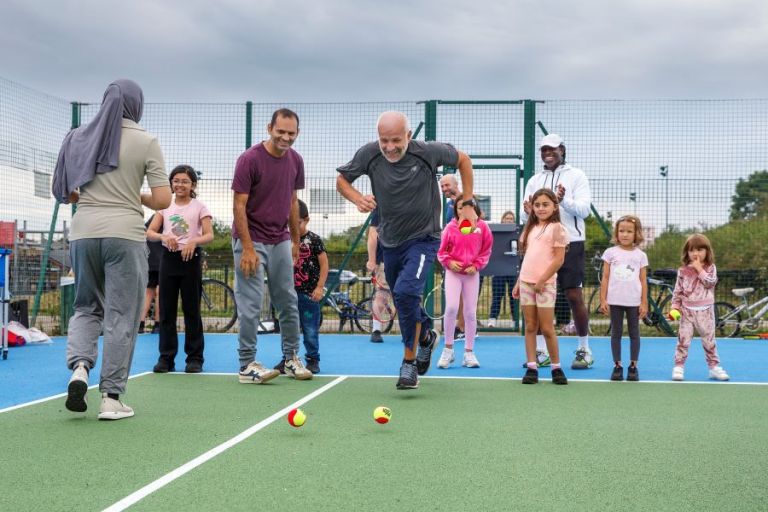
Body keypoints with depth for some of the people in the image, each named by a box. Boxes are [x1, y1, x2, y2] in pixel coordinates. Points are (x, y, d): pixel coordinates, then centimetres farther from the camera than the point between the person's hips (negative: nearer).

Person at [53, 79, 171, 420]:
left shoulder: (79, 137, 7)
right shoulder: (146, 142, -2)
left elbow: (67, 194, 10)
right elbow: (162, 200, -6)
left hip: (83, 231, 3)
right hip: (125, 234, -3)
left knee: (87, 307, 20)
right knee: (121, 317, 5)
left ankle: (79, 367, -4)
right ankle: (110, 398, 6)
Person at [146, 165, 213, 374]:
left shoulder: (199, 207, 1)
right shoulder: (165, 206, 9)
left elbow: (209, 235, -7)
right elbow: (150, 232, 3)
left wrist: (194, 241, -26)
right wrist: (163, 237, -17)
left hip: (191, 258, -3)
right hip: (169, 258, 3)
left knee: (192, 310, 1)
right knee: (166, 310, 3)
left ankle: (194, 358, 9)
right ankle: (166, 358, 10)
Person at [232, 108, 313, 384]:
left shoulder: (295, 160, 4)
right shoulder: (250, 159, -14)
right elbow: (239, 205, -15)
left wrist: (295, 240, 13)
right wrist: (247, 247, -19)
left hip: (280, 241, 6)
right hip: (252, 240, -6)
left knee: (288, 302, 10)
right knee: (251, 305, -5)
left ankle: (291, 358, 22)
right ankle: (247, 366, 2)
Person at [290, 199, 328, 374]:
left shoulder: (314, 240, -5)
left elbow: (324, 264, -5)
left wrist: (319, 287, -11)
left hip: (309, 293, -4)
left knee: (310, 330, 2)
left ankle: (313, 360, 12)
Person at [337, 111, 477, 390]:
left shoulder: (428, 152, -19)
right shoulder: (369, 154, -13)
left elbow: (463, 160, 0)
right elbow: (342, 180, 2)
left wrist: (467, 204, -1)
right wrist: (357, 198, -20)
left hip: (423, 239, -4)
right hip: (390, 240, 4)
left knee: (406, 292, -25)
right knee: (404, 301, 17)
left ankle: (409, 363, -12)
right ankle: (426, 337, 50)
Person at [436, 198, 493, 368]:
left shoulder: (482, 226, -1)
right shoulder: (450, 227, -2)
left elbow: (486, 250, 5)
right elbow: (441, 251, 6)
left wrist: (476, 265, -7)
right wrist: (449, 262, -11)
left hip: (472, 274, 1)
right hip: (453, 272, -1)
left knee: (471, 312, 4)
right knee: (451, 307, -16)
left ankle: (469, 353, 14)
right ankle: (448, 349, 0)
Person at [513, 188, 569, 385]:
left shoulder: (556, 228, -5)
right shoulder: (531, 228, 15)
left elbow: (559, 260, -11)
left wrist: (542, 280, -14)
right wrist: (519, 282, 14)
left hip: (545, 283, -6)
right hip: (526, 282, 6)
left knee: (547, 328, -3)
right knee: (530, 327, 5)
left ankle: (556, 368, 8)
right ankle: (531, 367, 7)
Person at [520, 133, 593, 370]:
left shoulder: (576, 176, 3)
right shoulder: (534, 181, 15)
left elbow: (584, 209, -7)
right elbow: (525, 216, 11)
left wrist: (564, 201, -25)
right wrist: (528, 213, -13)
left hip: (570, 244, -4)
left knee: (574, 296, -4)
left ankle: (584, 350, 7)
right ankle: (541, 351, 9)